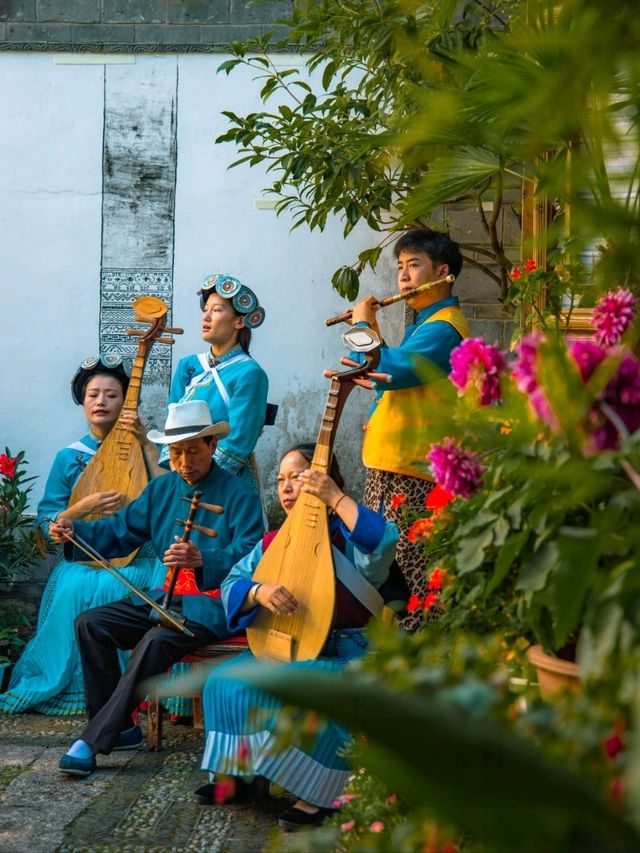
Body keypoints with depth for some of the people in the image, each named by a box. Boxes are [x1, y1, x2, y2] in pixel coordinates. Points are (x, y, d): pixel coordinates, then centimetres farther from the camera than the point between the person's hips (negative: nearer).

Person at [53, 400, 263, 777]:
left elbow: (249, 557, -20)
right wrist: (75, 530, -5)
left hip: (211, 606, -7)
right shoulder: (163, 488, 12)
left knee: (156, 641, -33)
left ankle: (95, 740, -28)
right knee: (91, 623, -10)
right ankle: (118, 726, -4)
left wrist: (202, 560, -39)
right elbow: (122, 529, 13)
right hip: (163, 598, 7)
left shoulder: (239, 495, -9)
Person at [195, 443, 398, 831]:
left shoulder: (347, 538, -9)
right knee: (224, 680, -10)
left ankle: (319, 791, -16)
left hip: (343, 656, -7)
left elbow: (385, 541, -32)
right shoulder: (273, 543, 10)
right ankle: (238, 773, 5)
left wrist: (336, 498, -31)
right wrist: (259, 591, -22)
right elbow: (232, 584, 1)